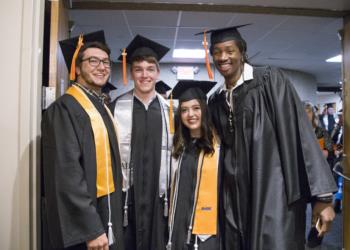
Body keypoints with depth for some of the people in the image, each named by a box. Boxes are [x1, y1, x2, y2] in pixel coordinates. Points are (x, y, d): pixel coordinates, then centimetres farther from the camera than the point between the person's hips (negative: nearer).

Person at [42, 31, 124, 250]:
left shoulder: (103, 107, 10)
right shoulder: (64, 108, -15)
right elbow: (66, 172, -22)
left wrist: (115, 212, 12)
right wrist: (90, 229, -23)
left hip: (109, 213, 8)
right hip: (83, 219, -8)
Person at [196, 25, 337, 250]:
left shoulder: (270, 80, -5)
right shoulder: (216, 101, 10)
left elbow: (301, 133, -11)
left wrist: (322, 194, -16)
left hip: (274, 193, -5)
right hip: (236, 199, 5)